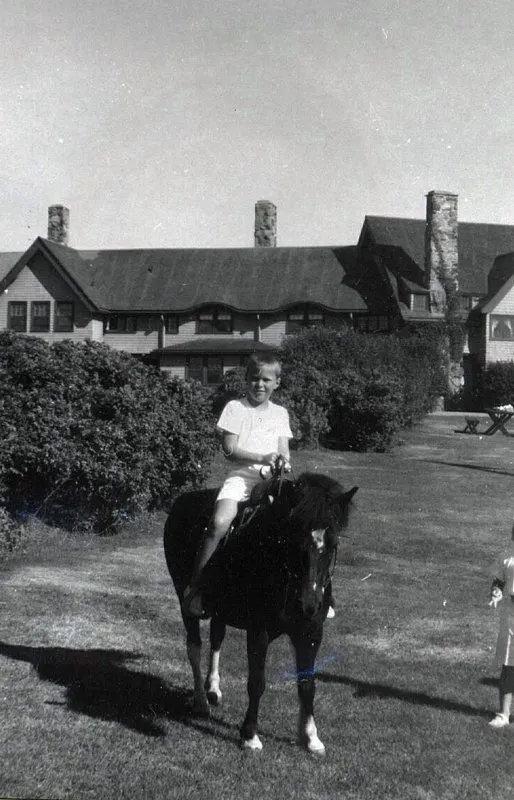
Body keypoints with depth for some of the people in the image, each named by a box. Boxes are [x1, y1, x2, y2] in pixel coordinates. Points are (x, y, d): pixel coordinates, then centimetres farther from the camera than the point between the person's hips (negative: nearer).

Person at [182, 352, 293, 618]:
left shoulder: (280, 413, 16)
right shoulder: (235, 408, 5)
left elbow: (283, 450, 10)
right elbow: (230, 449, -3)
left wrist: (283, 461, -14)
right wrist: (262, 458, -15)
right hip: (241, 475, -3)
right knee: (220, 523, -28)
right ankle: (194, 586, -15)